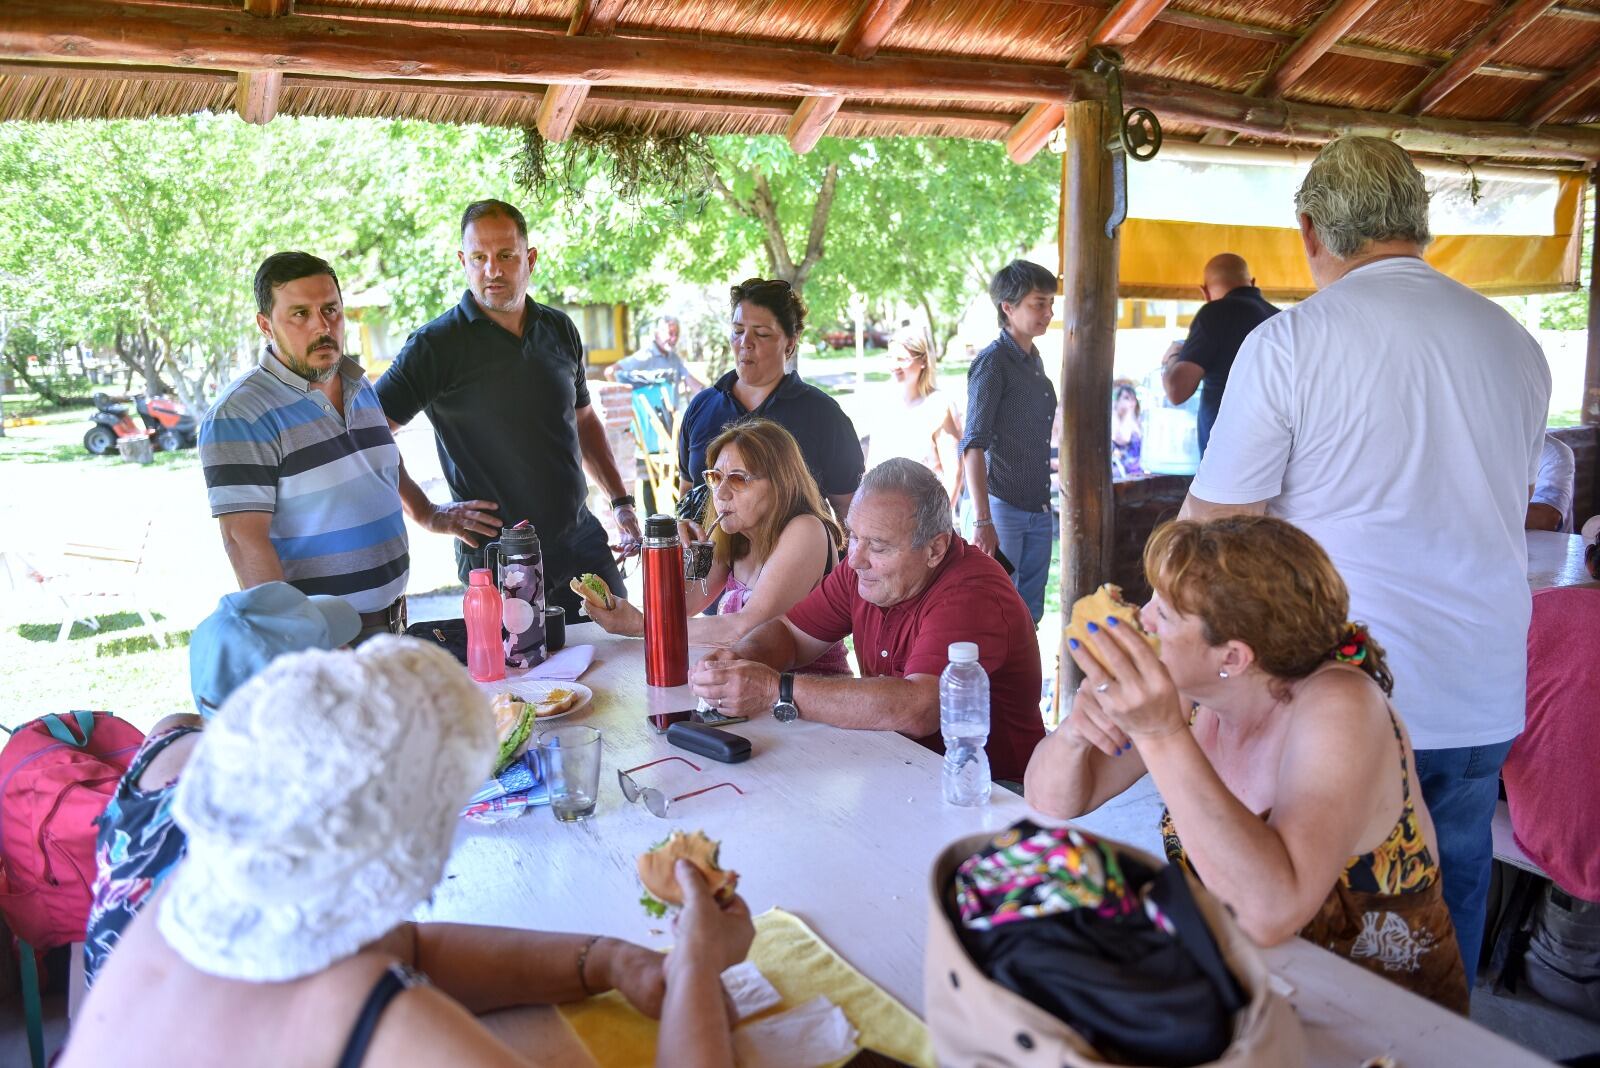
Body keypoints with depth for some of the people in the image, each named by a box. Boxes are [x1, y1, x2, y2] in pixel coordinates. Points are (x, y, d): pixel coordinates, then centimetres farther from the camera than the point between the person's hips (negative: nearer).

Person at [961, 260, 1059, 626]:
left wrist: (1046, 499, 16)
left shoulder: (1034, 360, 12)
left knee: (1030, 614, 13)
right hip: (1003, 506, -7)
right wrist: (982, 521, -26)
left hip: (1039, 509, 7)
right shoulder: (992, 362, -13)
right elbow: (973, 445, -20)